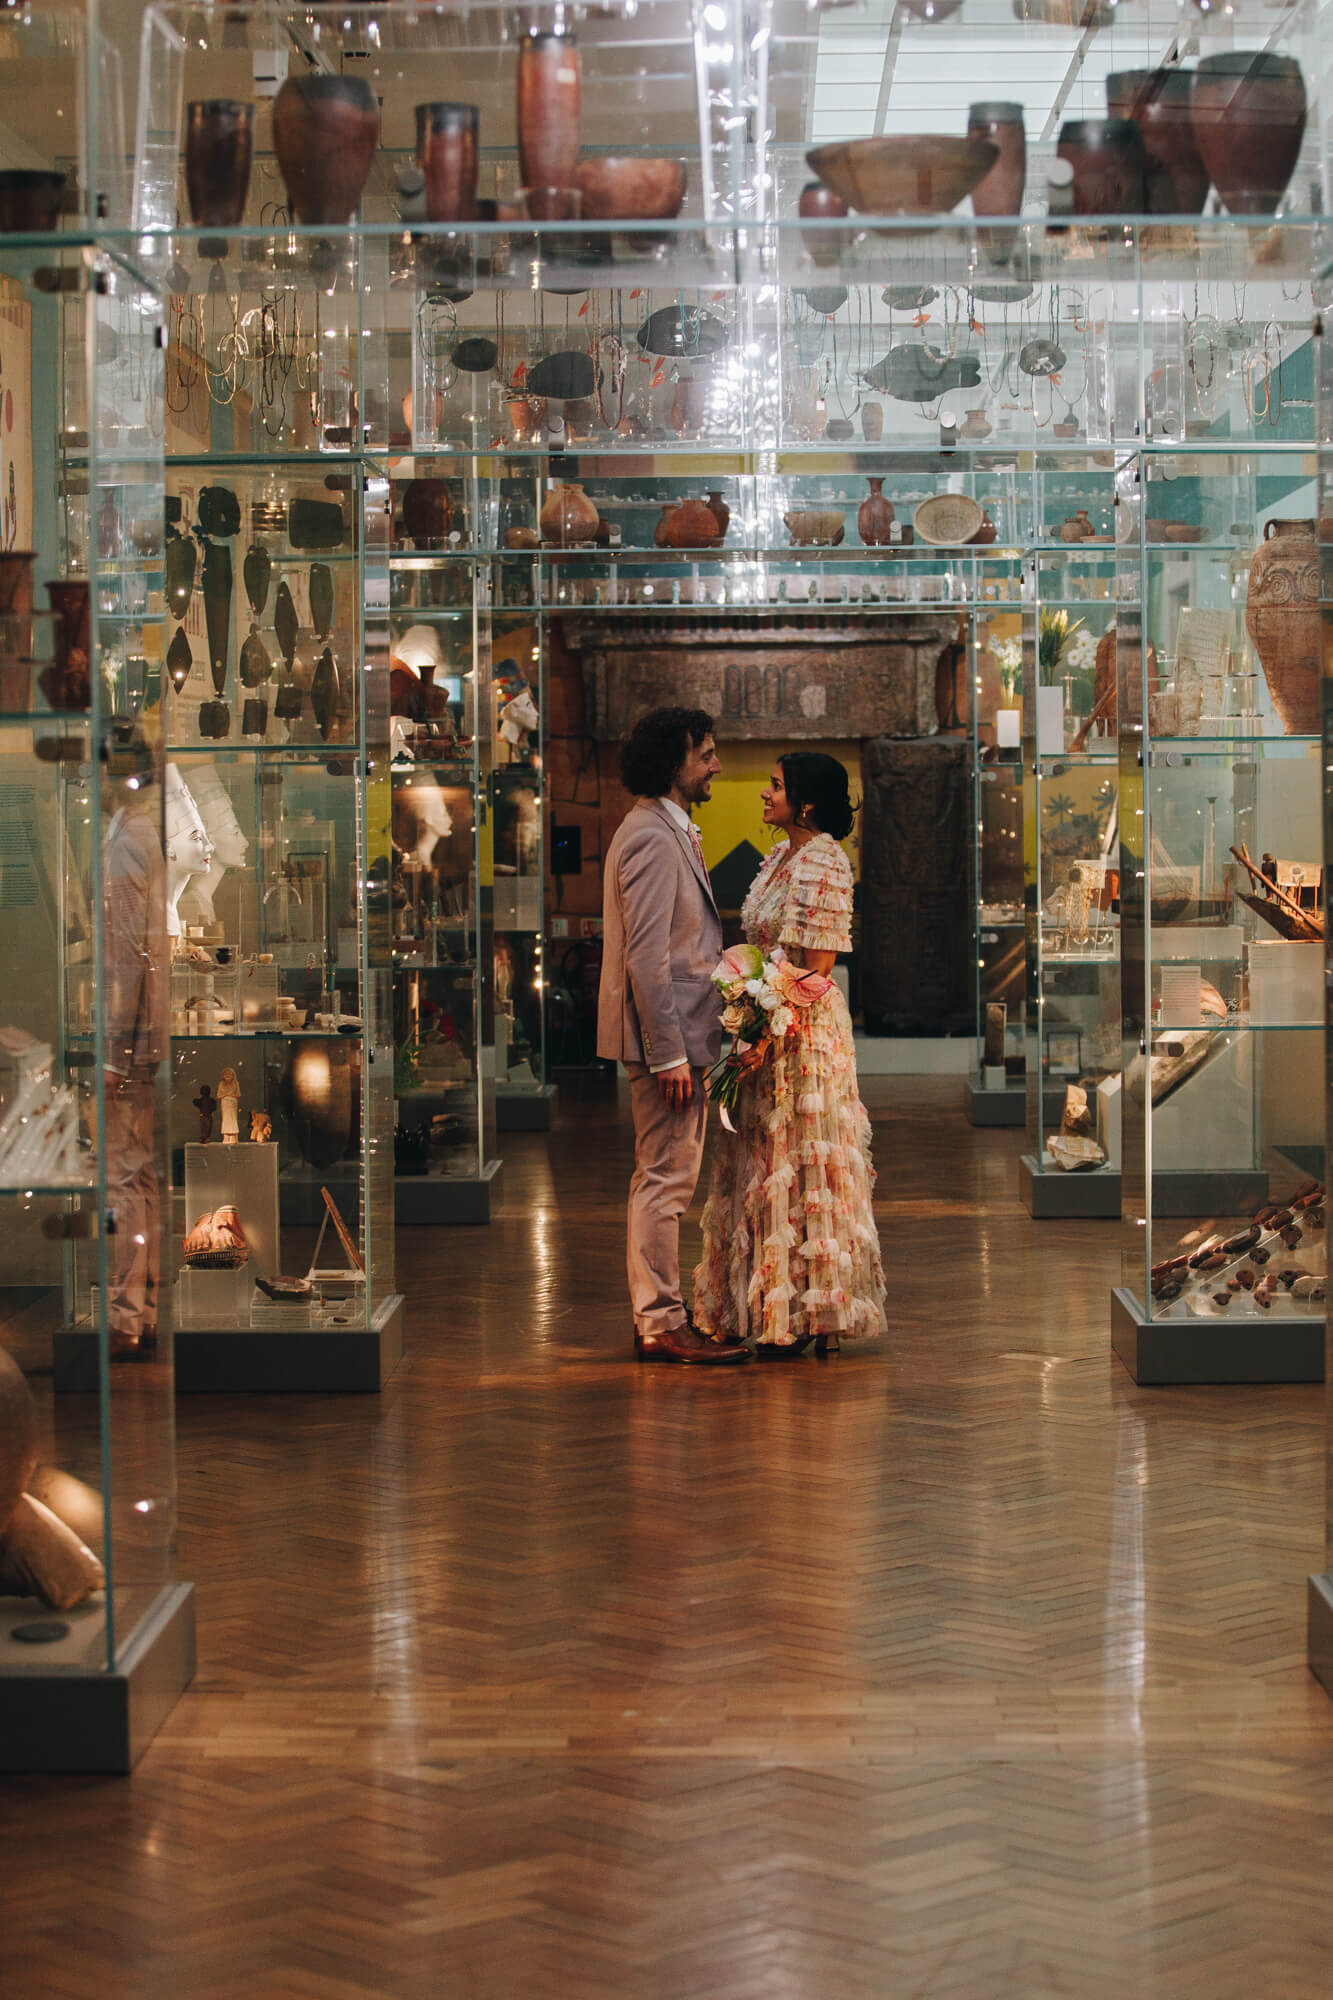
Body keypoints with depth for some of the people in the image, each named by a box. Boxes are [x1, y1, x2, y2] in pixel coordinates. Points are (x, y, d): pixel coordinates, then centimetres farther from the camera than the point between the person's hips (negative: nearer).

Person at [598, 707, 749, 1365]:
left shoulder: (670, 830, 16)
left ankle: (658, 1312, 22)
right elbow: (646, 956, -22)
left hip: (677, 1031, 11)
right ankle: (660, 1325, -1)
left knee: (664, 1178, 15)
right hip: (666, 1034, -11)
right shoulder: (652, 838, -17)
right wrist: (669, 1053, -22)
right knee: (665, 1178, -6)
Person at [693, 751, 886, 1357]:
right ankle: (772, 1306, 20)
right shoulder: (781, 857, 11)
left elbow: (816, 967, -18)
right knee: (770, 1165, 12)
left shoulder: (822, 863, -16)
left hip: (806, 1033, -9)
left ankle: (807, 1314, 6)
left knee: (801, 1168, -2)